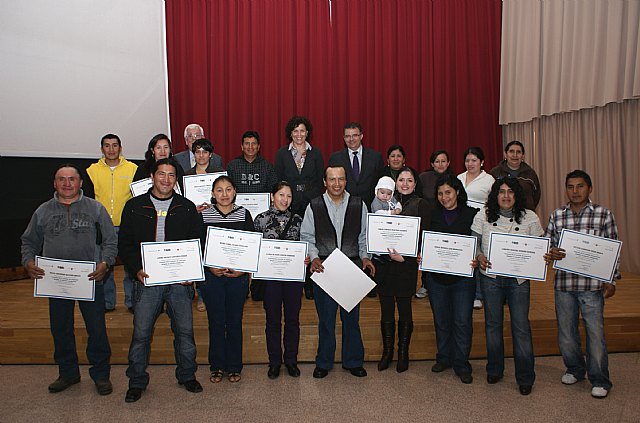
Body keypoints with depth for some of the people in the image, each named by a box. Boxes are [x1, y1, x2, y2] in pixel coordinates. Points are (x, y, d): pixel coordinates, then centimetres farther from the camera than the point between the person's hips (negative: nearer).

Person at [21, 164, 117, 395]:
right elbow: (29, 242, 15)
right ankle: (68, 373, 32)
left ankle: (101, 374, 20)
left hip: (90, 280, -2)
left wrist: (105, 263, -15)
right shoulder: (43, 211, 8)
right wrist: (28, 262, -4)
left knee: (97, 330, 3)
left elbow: (111, 241, 1)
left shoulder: (96, 209, 1)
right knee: (61, 330, 14)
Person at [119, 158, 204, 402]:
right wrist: (136, 269, -9)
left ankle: (187, 375, 26)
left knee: (185, 330, 7)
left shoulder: (187, 208, 7)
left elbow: (199, 242, 7)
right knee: (141, 332, 4)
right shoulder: (135, 206, 6)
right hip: (147, 279, 0)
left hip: (180, 281, 1)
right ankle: (137, 381, 22)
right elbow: (124, 243, 5)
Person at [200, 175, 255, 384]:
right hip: (212, 275, 0)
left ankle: (234, 366, 20)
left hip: (238, 275, 0)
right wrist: (210, 267, -11)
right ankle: (217, 366, 21)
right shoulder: (204, 215, 2)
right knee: (216, 322, 6)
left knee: (235, 321, 7)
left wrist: (243, 269, -8)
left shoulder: (244, 214, 3)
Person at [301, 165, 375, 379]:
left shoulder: (358, 205, 4)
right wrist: (314, 257, -9)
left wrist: (365, 257, -3)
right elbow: (306, 237, 5)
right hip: (324, 268, -1)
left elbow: (364, 236, 10)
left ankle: (353, 361, 27)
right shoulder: (314, 206, 1)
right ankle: (323, 362, 25)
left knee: (351, 317, 10)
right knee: (325, 317, 8)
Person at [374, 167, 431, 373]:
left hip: (407, 264, -3)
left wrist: (404, 256, -17)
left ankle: (403, 353, 24)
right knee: (386, 311, 10)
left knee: (404, 310, 7)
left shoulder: (421, 205, 0)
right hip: (384, 264, 3)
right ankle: (387, 352, 26)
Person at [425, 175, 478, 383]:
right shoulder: (432, 215, 6)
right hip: (436, 277, 3)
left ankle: (461, 365, 17)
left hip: (463, 277, -2)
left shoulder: (472, 214, -2)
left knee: (462, 322, 2)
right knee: (441, 320, 13)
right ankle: (443, 358, 30)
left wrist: (476, 260, -18)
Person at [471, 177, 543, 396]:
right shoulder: (484, 215, 0)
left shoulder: (529, 218, -1)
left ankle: (525, 377, 15)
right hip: (490, 277, 1)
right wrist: (479, 256, -15)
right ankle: (494, 370, 29)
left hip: (518, 279, -1)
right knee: (492, 324, 11)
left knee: (521, 326, 0)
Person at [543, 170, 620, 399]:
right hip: (563, 283, 3)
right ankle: (575, 369, 34)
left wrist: (612, 280, -1)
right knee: (566, 330, 13)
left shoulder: (604, 214, 0)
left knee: (595, 332, 3)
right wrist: (551, 253, -14)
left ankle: (600, 380, 20)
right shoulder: (556, 215, 5)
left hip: (592, 284, -3)